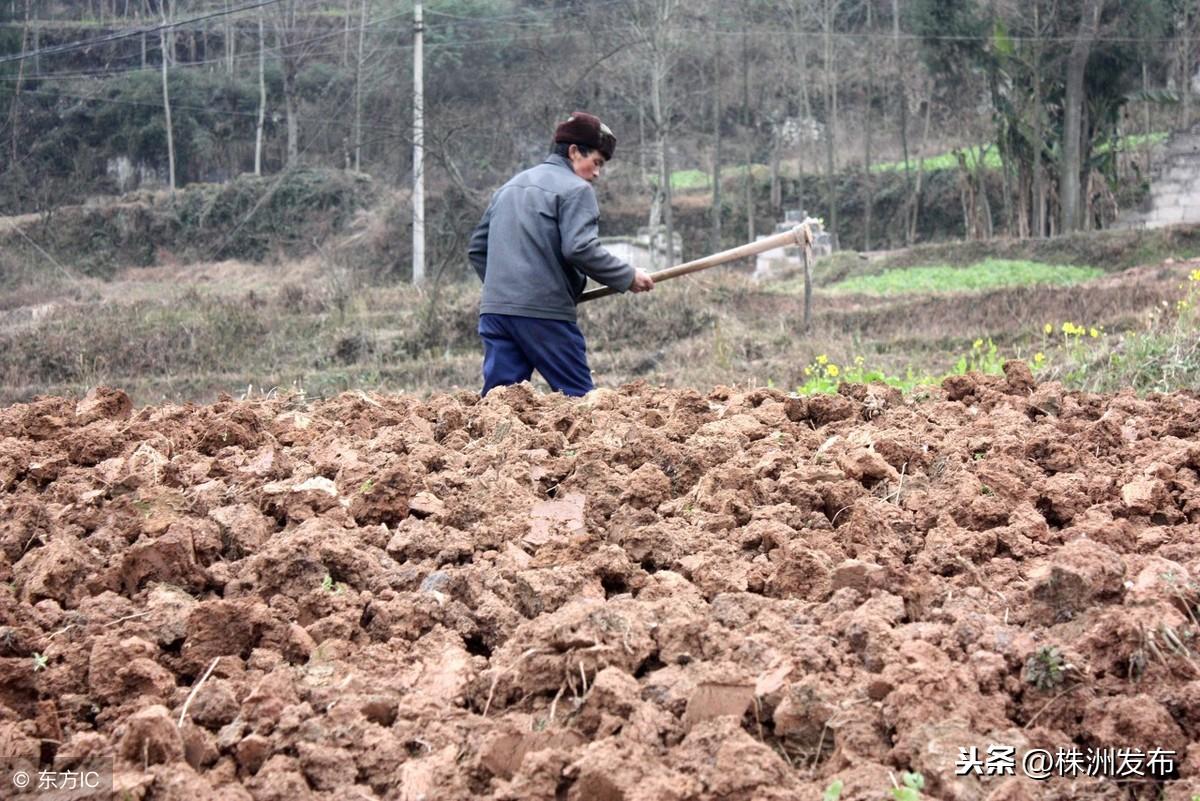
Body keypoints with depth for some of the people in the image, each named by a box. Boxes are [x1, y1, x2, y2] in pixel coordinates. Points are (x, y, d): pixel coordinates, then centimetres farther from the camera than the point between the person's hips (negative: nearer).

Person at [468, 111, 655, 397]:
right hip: (544, 312, -7)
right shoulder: (576, 189, -2)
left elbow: (477, 248, 25)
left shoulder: (509, 188, 23)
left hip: (494, 309, 7)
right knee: (579, 396, -2)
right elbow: (580, 249, -15)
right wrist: (627, 277, -7)